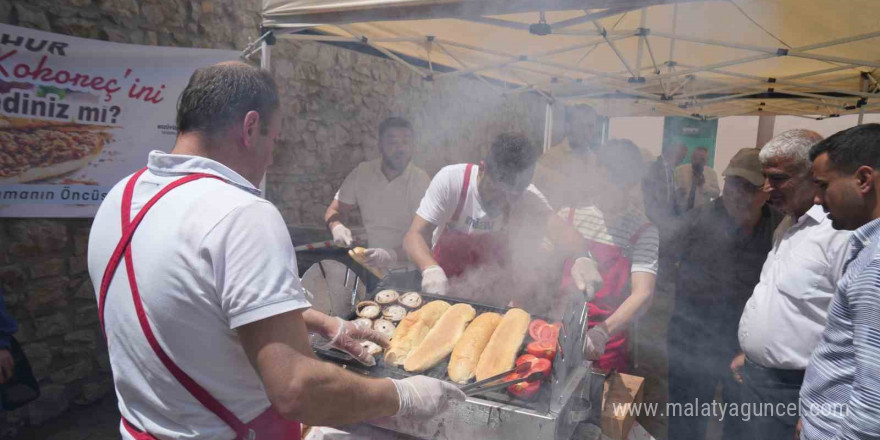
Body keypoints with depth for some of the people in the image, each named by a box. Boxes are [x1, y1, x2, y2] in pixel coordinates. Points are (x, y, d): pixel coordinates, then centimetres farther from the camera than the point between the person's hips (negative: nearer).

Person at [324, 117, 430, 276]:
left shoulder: (421, 180, -8)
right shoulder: (362, 173, 1)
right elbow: (334, 211, 7)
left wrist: (393, 254, -32)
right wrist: (336, 226, -18)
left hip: (407, 269, -3)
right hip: (370, 268, 3)